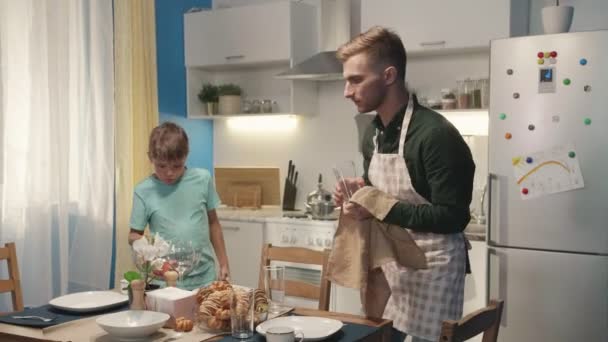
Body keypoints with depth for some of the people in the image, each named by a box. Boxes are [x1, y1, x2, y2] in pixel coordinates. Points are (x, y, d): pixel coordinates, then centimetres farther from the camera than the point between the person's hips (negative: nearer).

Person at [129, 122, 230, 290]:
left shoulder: (202, 179, -2)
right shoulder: (144, 191, -4)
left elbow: (213, 223, 8)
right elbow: (134, 235, 3)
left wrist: (223, 263, 11)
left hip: (204, 278, 1)